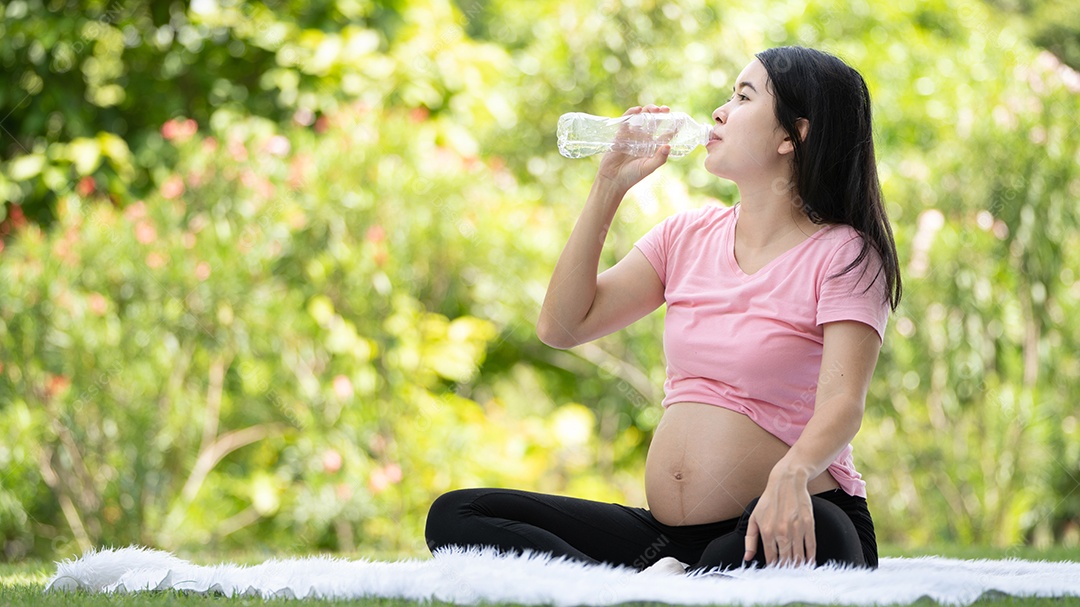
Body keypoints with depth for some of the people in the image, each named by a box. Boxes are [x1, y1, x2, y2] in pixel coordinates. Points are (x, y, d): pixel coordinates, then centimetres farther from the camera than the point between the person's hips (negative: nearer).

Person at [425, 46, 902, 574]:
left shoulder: (844, 254, -3)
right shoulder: (689, 235, 15)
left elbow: (841, 403, -17)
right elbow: (561, 326, 10)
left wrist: (792, 473, -40)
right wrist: (609, 187, 7)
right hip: (667, 536, 6)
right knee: (454, 516, -9)